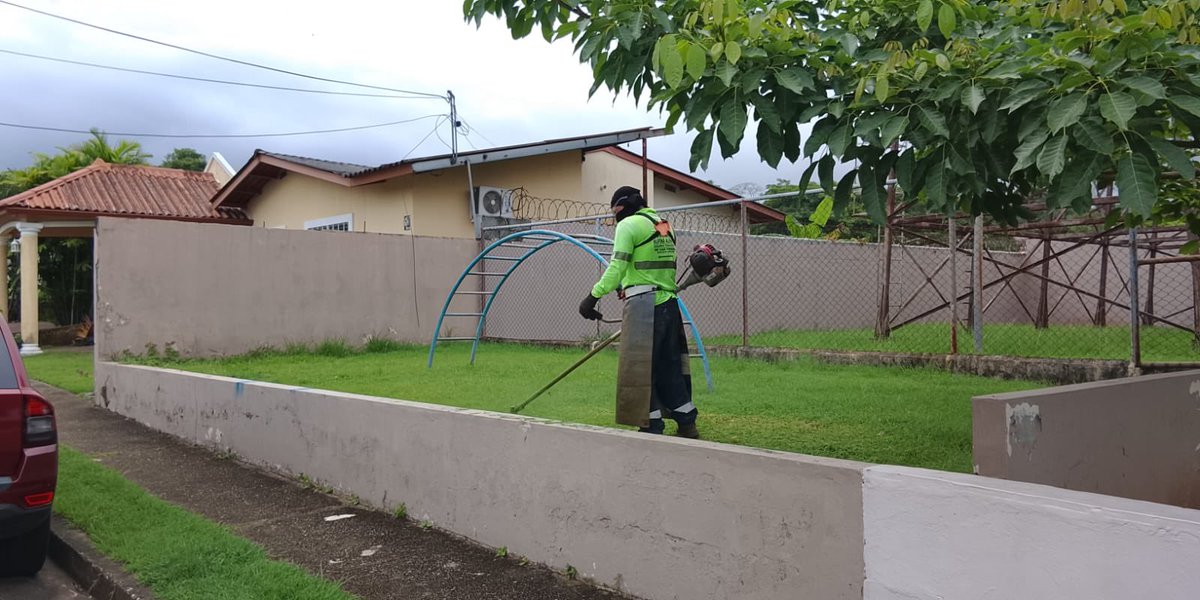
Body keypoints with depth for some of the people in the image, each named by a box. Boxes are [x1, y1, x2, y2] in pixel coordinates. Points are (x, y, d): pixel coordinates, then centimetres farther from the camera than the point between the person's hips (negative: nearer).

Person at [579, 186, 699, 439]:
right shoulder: (664, 226, 21)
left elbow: (617, 267, -15)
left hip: (643, 304, -8)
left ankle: (652, 426, -1)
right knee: (669, 365, 13)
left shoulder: (628, 224, -3)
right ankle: (687, 423, 16)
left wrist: (594, 295, -16)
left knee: (640, 368, -2)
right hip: (668, 303, 8)